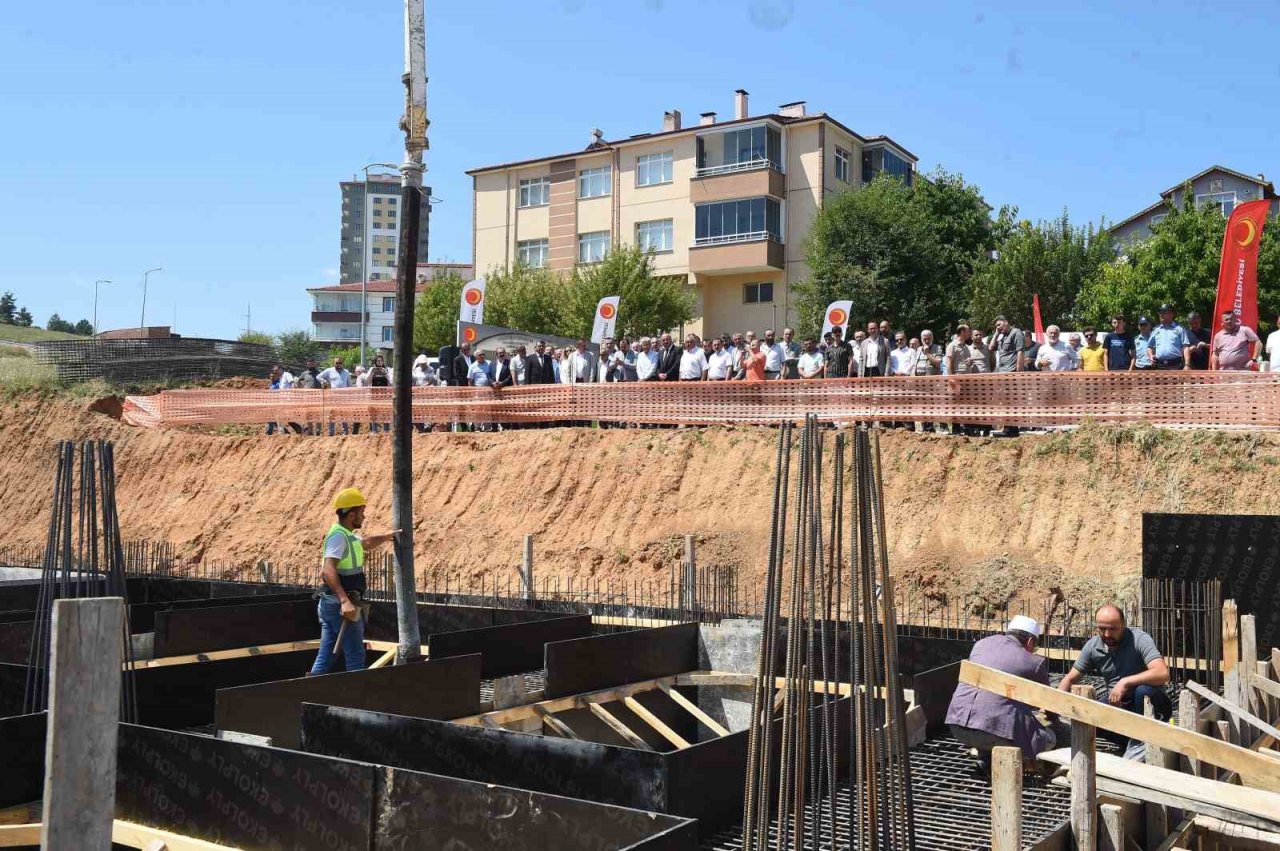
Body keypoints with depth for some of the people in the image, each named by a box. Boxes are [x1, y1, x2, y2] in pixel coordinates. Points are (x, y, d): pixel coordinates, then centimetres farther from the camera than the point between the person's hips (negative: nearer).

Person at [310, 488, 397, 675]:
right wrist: (345, 600, -39)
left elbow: (366, 543, 40)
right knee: (355, 657, -2)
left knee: (325, 658, 9)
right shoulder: (338, 536, -16)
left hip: (329, 604, 10)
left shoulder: (347, 535, 17)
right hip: (342, 606, -10)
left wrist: (387, 536, 32)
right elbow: (328, 570, -31)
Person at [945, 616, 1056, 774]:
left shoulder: (982, 643, 22)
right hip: (996, 726, -4)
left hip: (957, 725, 4)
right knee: (1049, 739, 14)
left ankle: (986, 758, 17)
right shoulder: (1035, 662, 11)